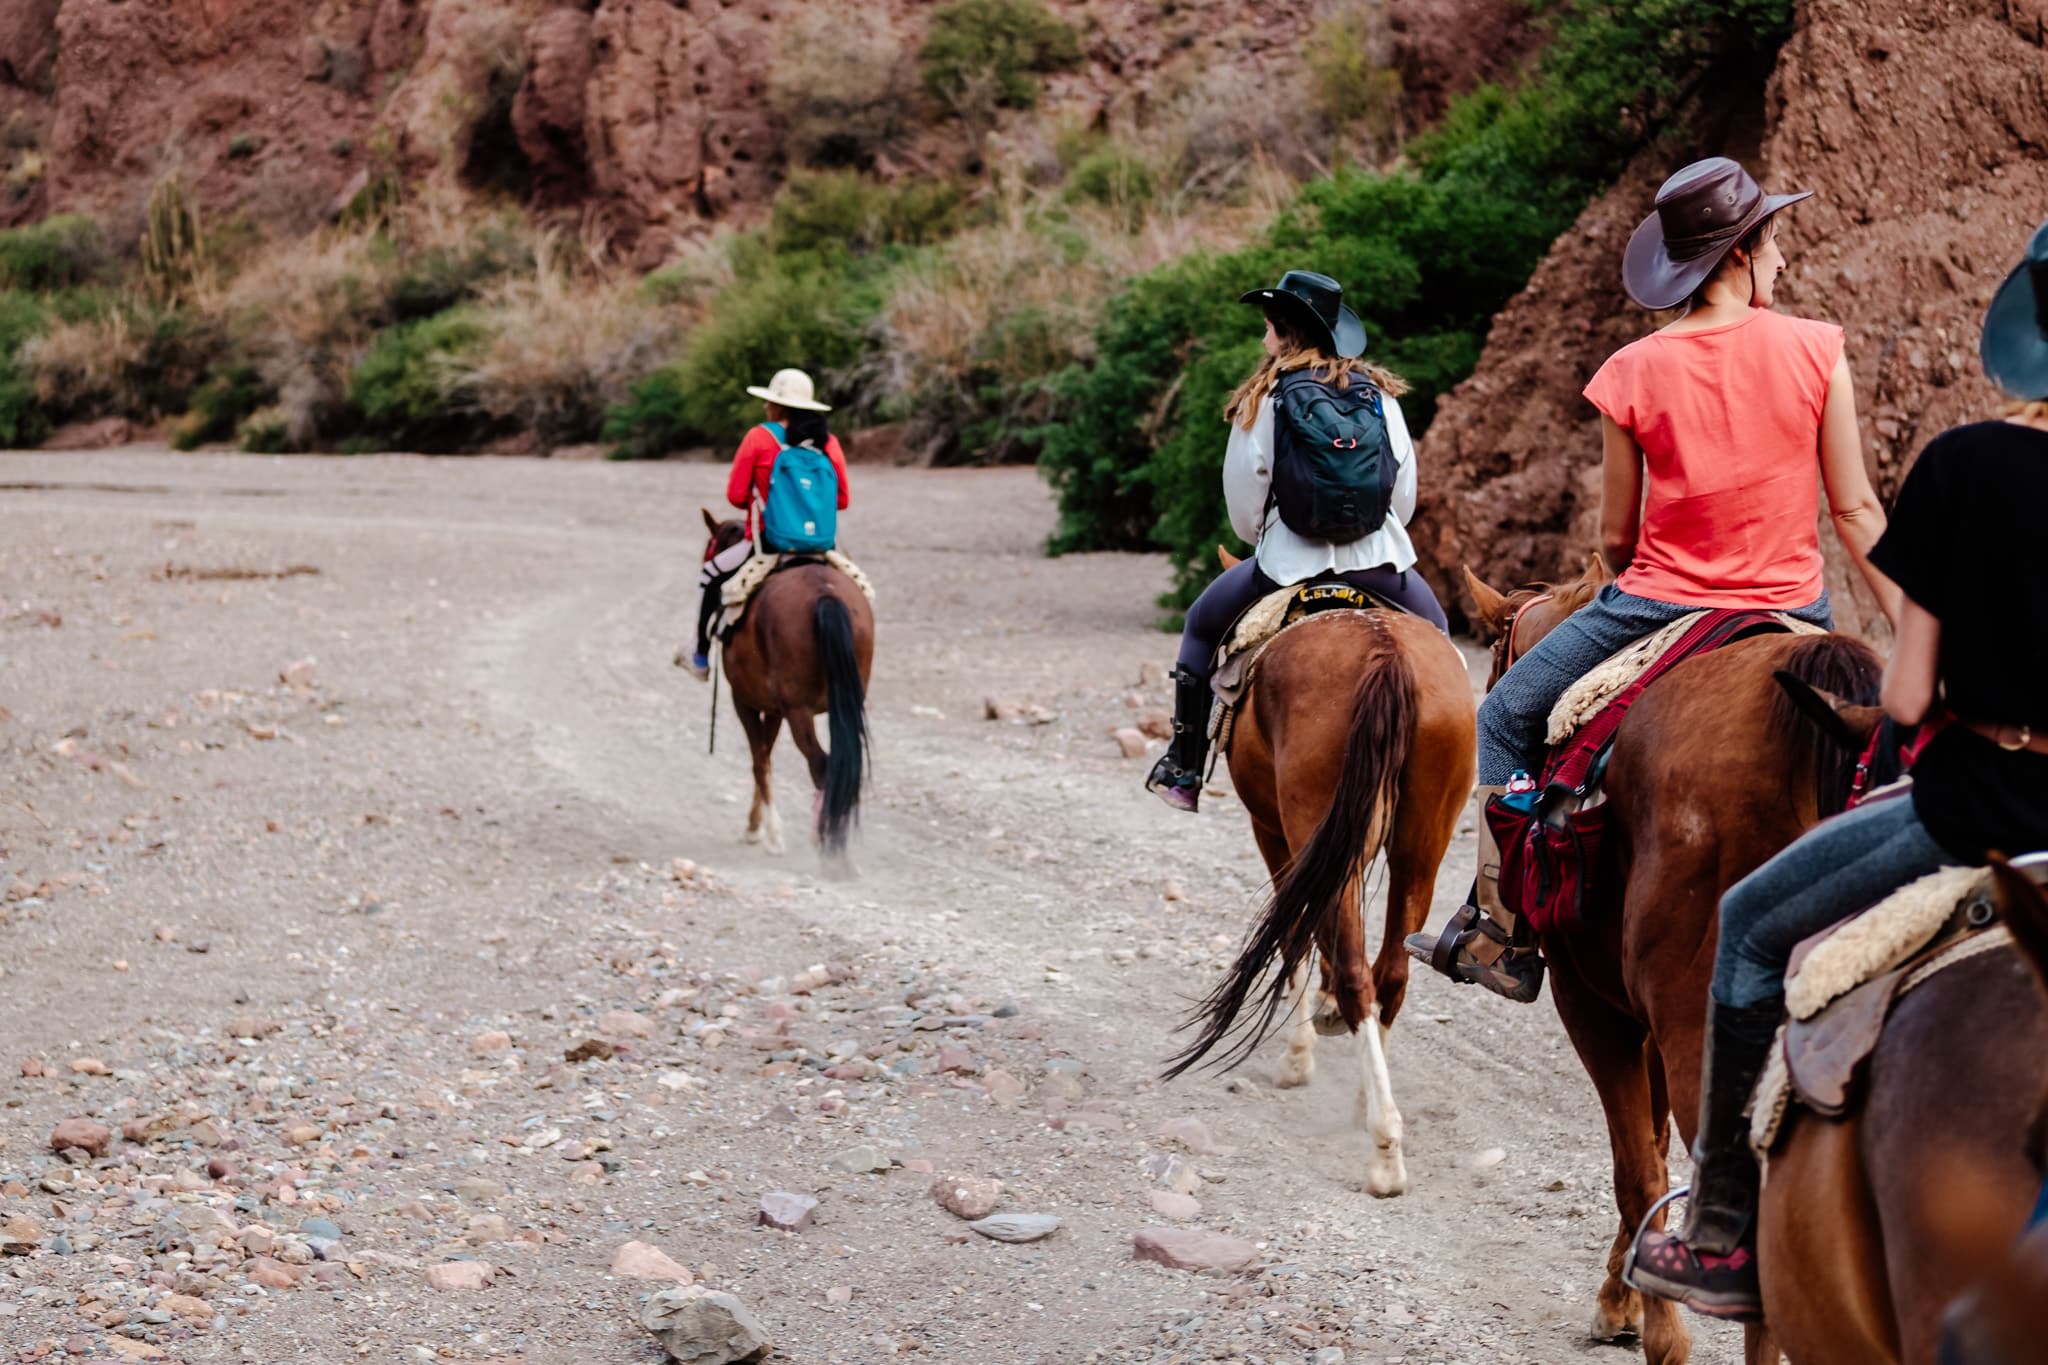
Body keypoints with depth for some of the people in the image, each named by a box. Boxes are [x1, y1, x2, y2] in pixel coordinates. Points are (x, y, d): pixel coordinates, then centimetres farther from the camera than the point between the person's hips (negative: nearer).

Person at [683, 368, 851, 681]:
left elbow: (735, 495, -7)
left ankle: (702, 658, 23)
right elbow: (841, 499, 5)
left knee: (710, 576, 20)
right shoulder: (829, 442, 3)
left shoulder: (759, 438, -8)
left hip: (767, 541, -3)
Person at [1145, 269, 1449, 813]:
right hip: (1379, 562, 2)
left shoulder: (1264, 399, -4)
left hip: (1290, 563, -2)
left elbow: (1243, 497, -1)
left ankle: (1183, 772, 20)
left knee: (1202, 626, 21)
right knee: (1432, 632, 29)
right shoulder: (1381, 393, 6)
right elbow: (1405, 489, 9)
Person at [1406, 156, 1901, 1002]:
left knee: (1506, 720, 17)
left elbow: (1615, 537, 1)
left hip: (1658, 606, -1)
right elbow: (1855, 512, -4)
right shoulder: (1816, 350, -7)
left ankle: (1505, 928, 13)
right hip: (1793, 611, 1)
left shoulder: (1635, 372, -6)